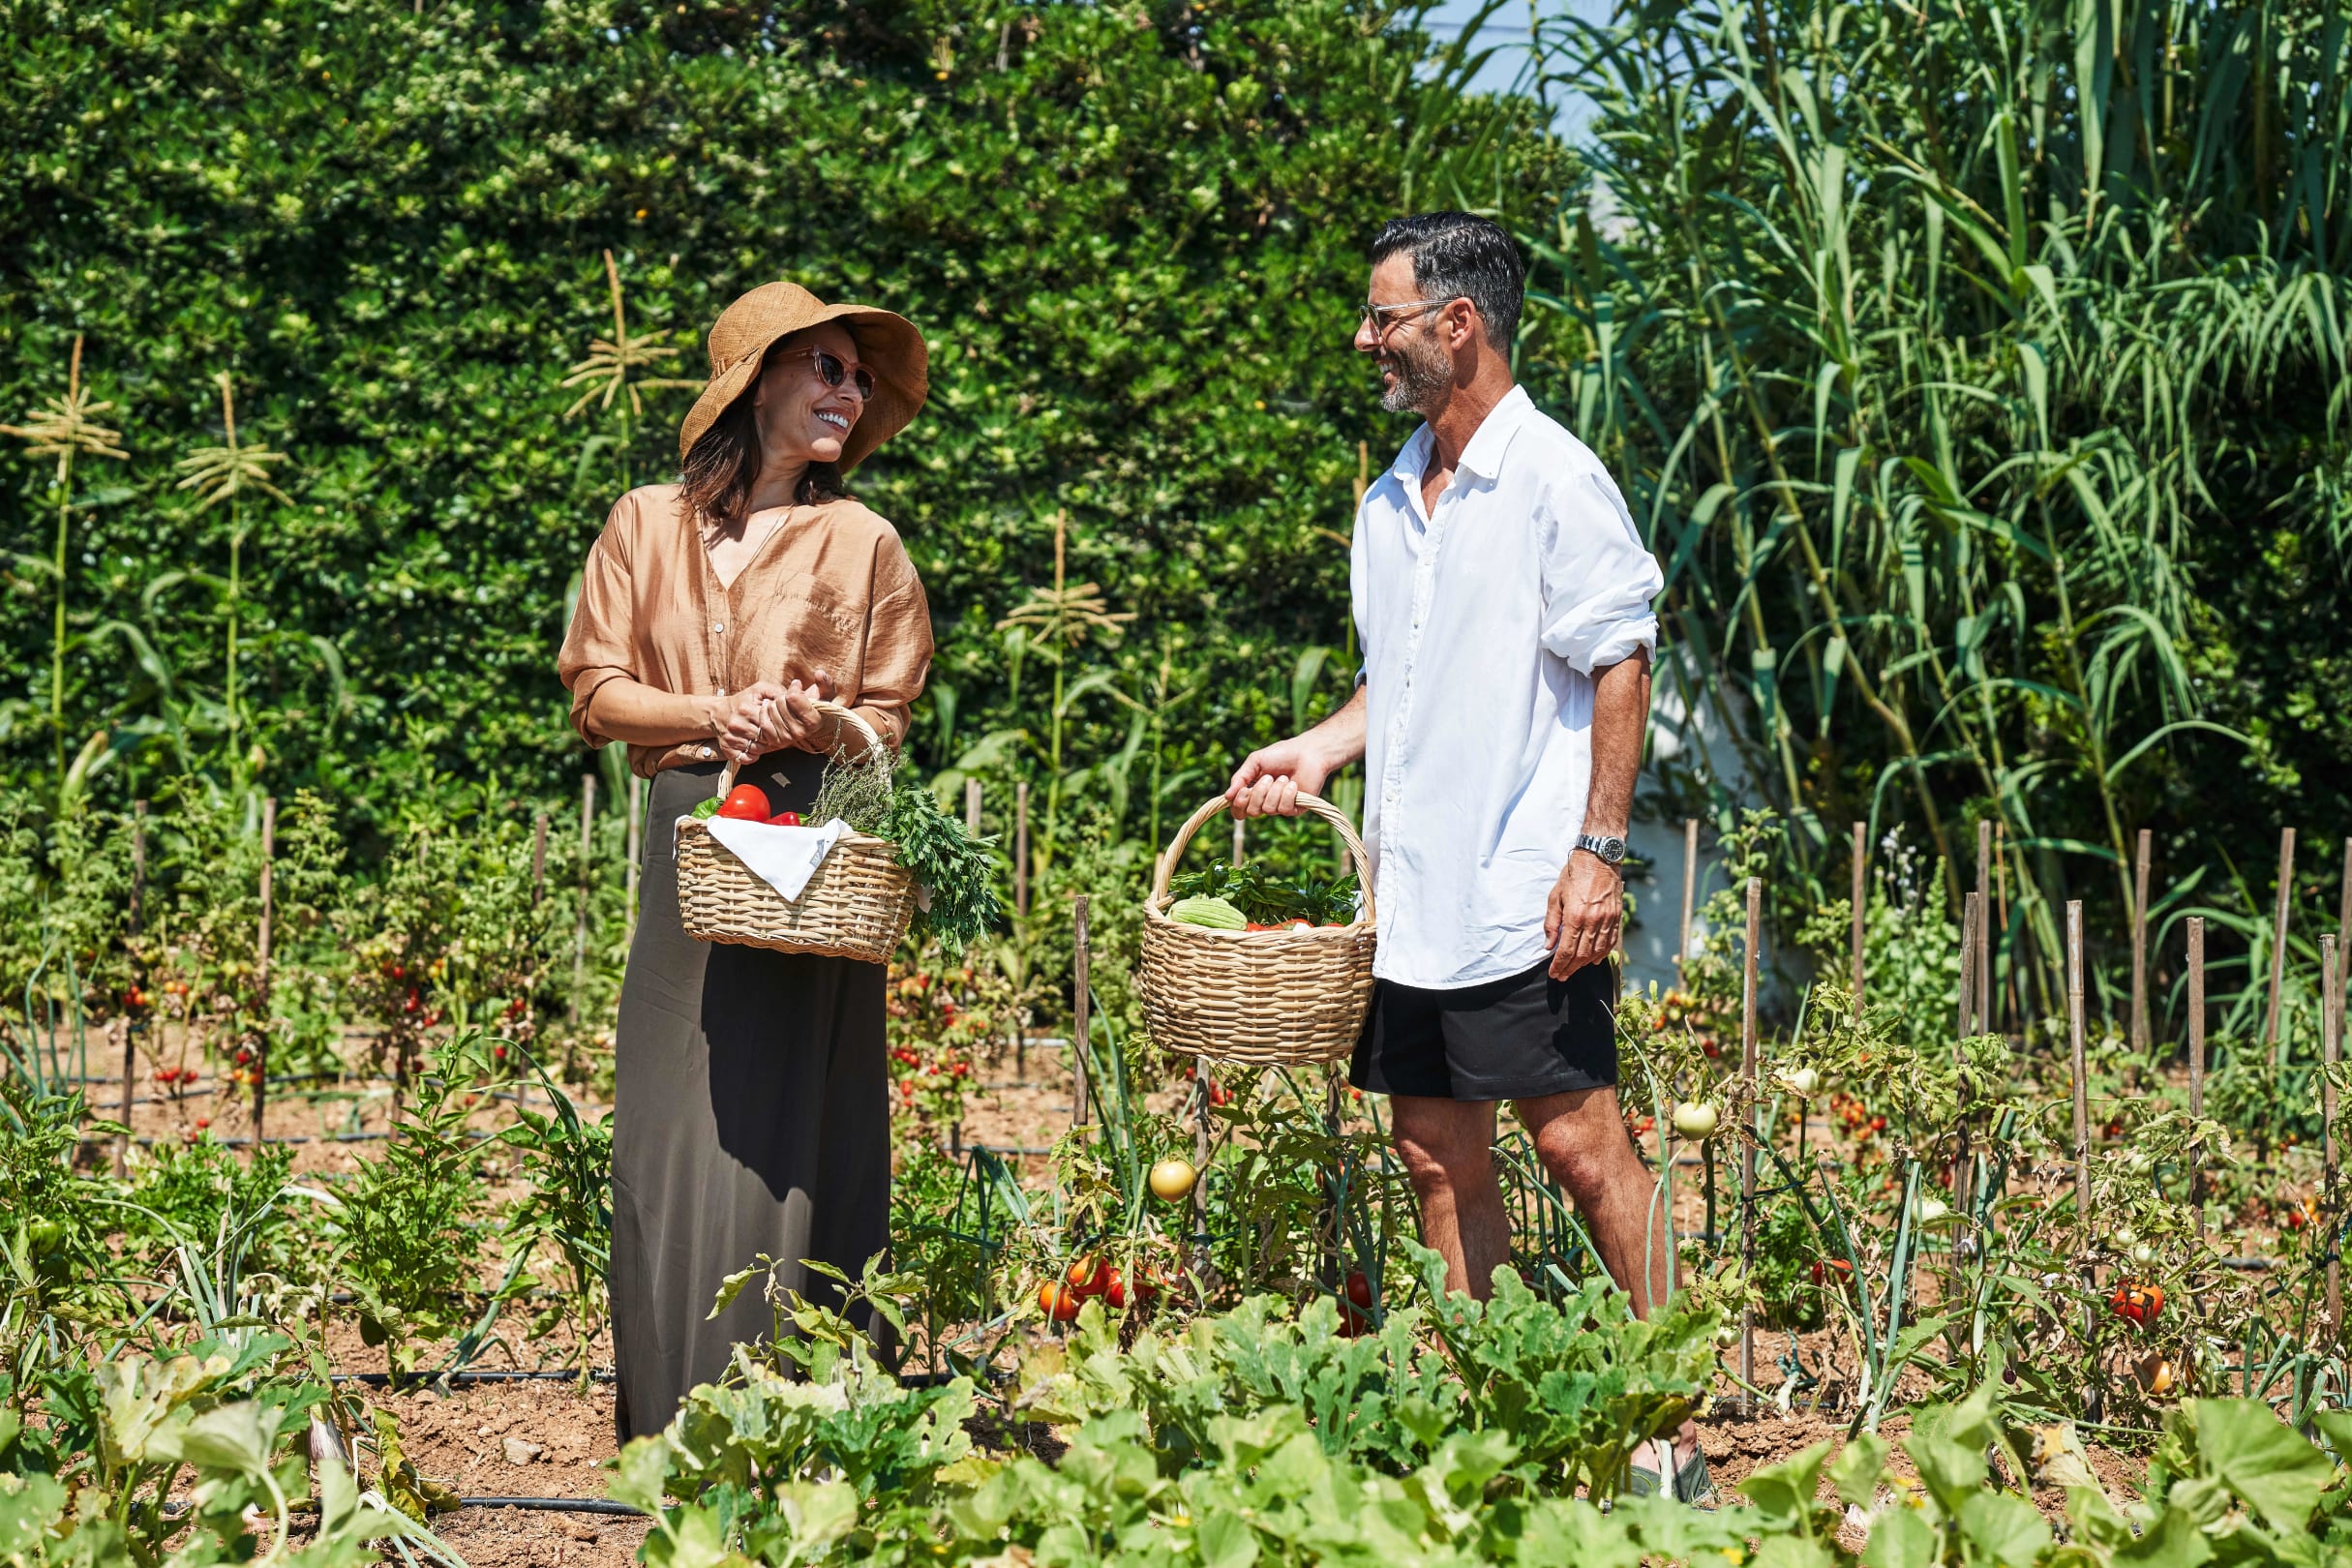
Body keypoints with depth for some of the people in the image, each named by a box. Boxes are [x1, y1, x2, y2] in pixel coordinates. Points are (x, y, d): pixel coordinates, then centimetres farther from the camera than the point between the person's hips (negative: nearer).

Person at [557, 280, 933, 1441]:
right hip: (685, 851, 1)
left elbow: (887, 722, 9)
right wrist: (712, 715, -10)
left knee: (792, 1127, -4)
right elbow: (596, 690, 7)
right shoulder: (646, 525, 10)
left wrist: (812, 722, -13)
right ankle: (672, 1425, 6)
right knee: (673, 1121, -1)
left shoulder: (862, 543, 8)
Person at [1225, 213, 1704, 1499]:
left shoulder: (1555, 480, -8)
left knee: (1581, 1150, -6)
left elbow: (1620, 671, -10)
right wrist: (1316, 750, 10)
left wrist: (1599, 850, -15)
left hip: (1520, 900, -8)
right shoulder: (1389, 502, 15)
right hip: (1410, 896, 8)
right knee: (1439, 1157, 8)